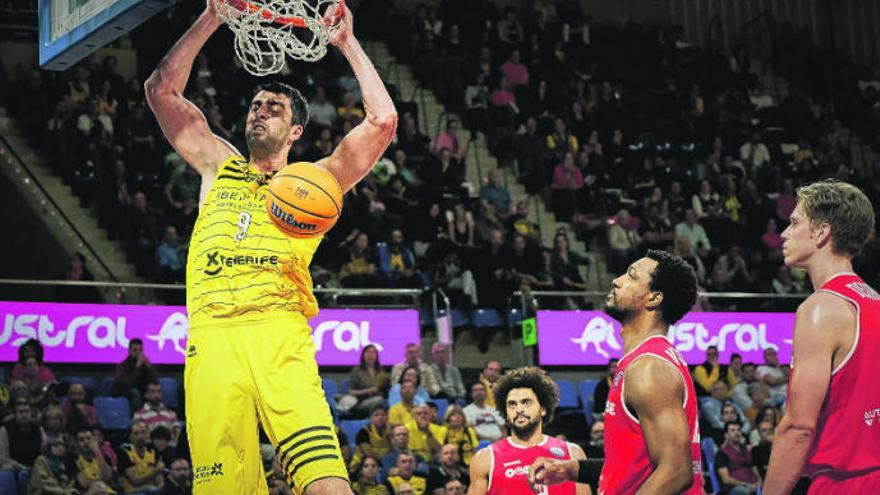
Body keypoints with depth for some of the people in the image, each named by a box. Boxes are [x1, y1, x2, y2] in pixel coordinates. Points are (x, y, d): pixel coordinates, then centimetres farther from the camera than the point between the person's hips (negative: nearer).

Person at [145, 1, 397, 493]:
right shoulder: (220, 167, 26)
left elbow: (383, 121, 7)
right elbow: (161, 89, 22)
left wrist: (349, 44, 14)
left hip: (281, 340, -2)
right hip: (212, 338, 2)